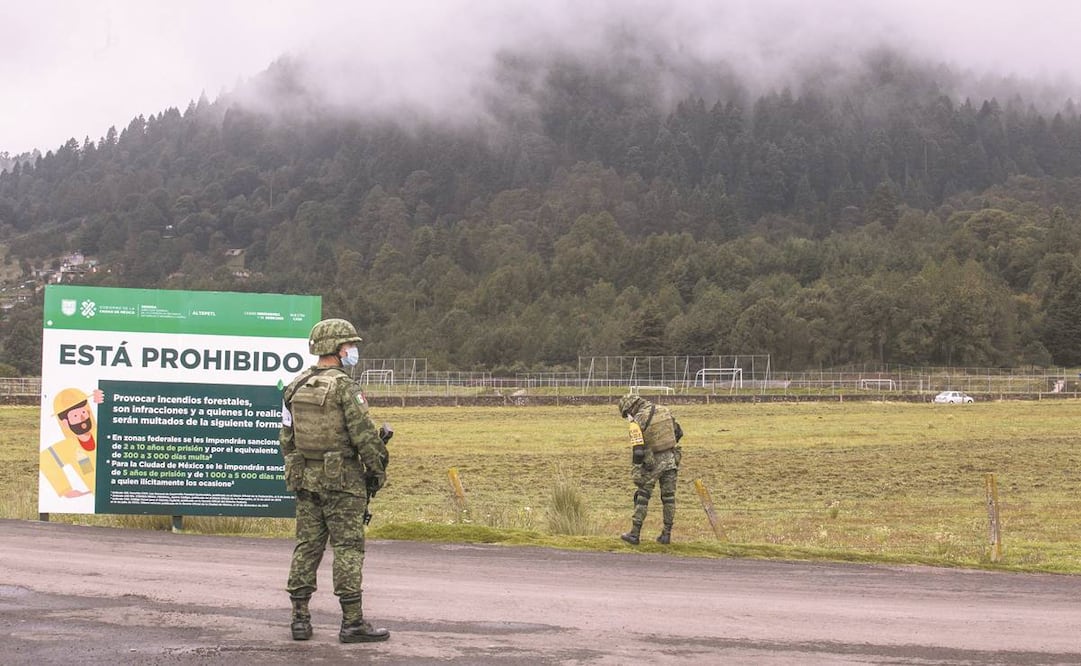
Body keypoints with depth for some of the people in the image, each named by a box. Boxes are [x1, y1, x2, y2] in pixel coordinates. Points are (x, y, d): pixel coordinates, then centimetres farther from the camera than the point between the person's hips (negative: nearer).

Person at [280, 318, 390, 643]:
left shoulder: (295, 387, 8)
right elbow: (363, 434, -15)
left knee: (307, 546, 10)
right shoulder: (345, 387, -13)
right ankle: (352, 622, -2)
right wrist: (378, 469, -3)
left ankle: (300, 617, 10)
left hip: (305, 478, 6)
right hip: (342, 478, -6)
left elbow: (287, 437, 13)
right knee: (348, 548, -3)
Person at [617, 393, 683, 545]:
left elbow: (638, 451, -19)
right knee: (668, 497, 11)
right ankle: (666, 534, 14)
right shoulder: (665, 411, 4)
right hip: (671, 459, 5)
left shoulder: (637, 421, -14)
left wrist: (636, 473, -14)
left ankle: (634, 534, 5)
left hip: (652, 463, -5)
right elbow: (679, 433, 14)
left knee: (642, 497, 4)